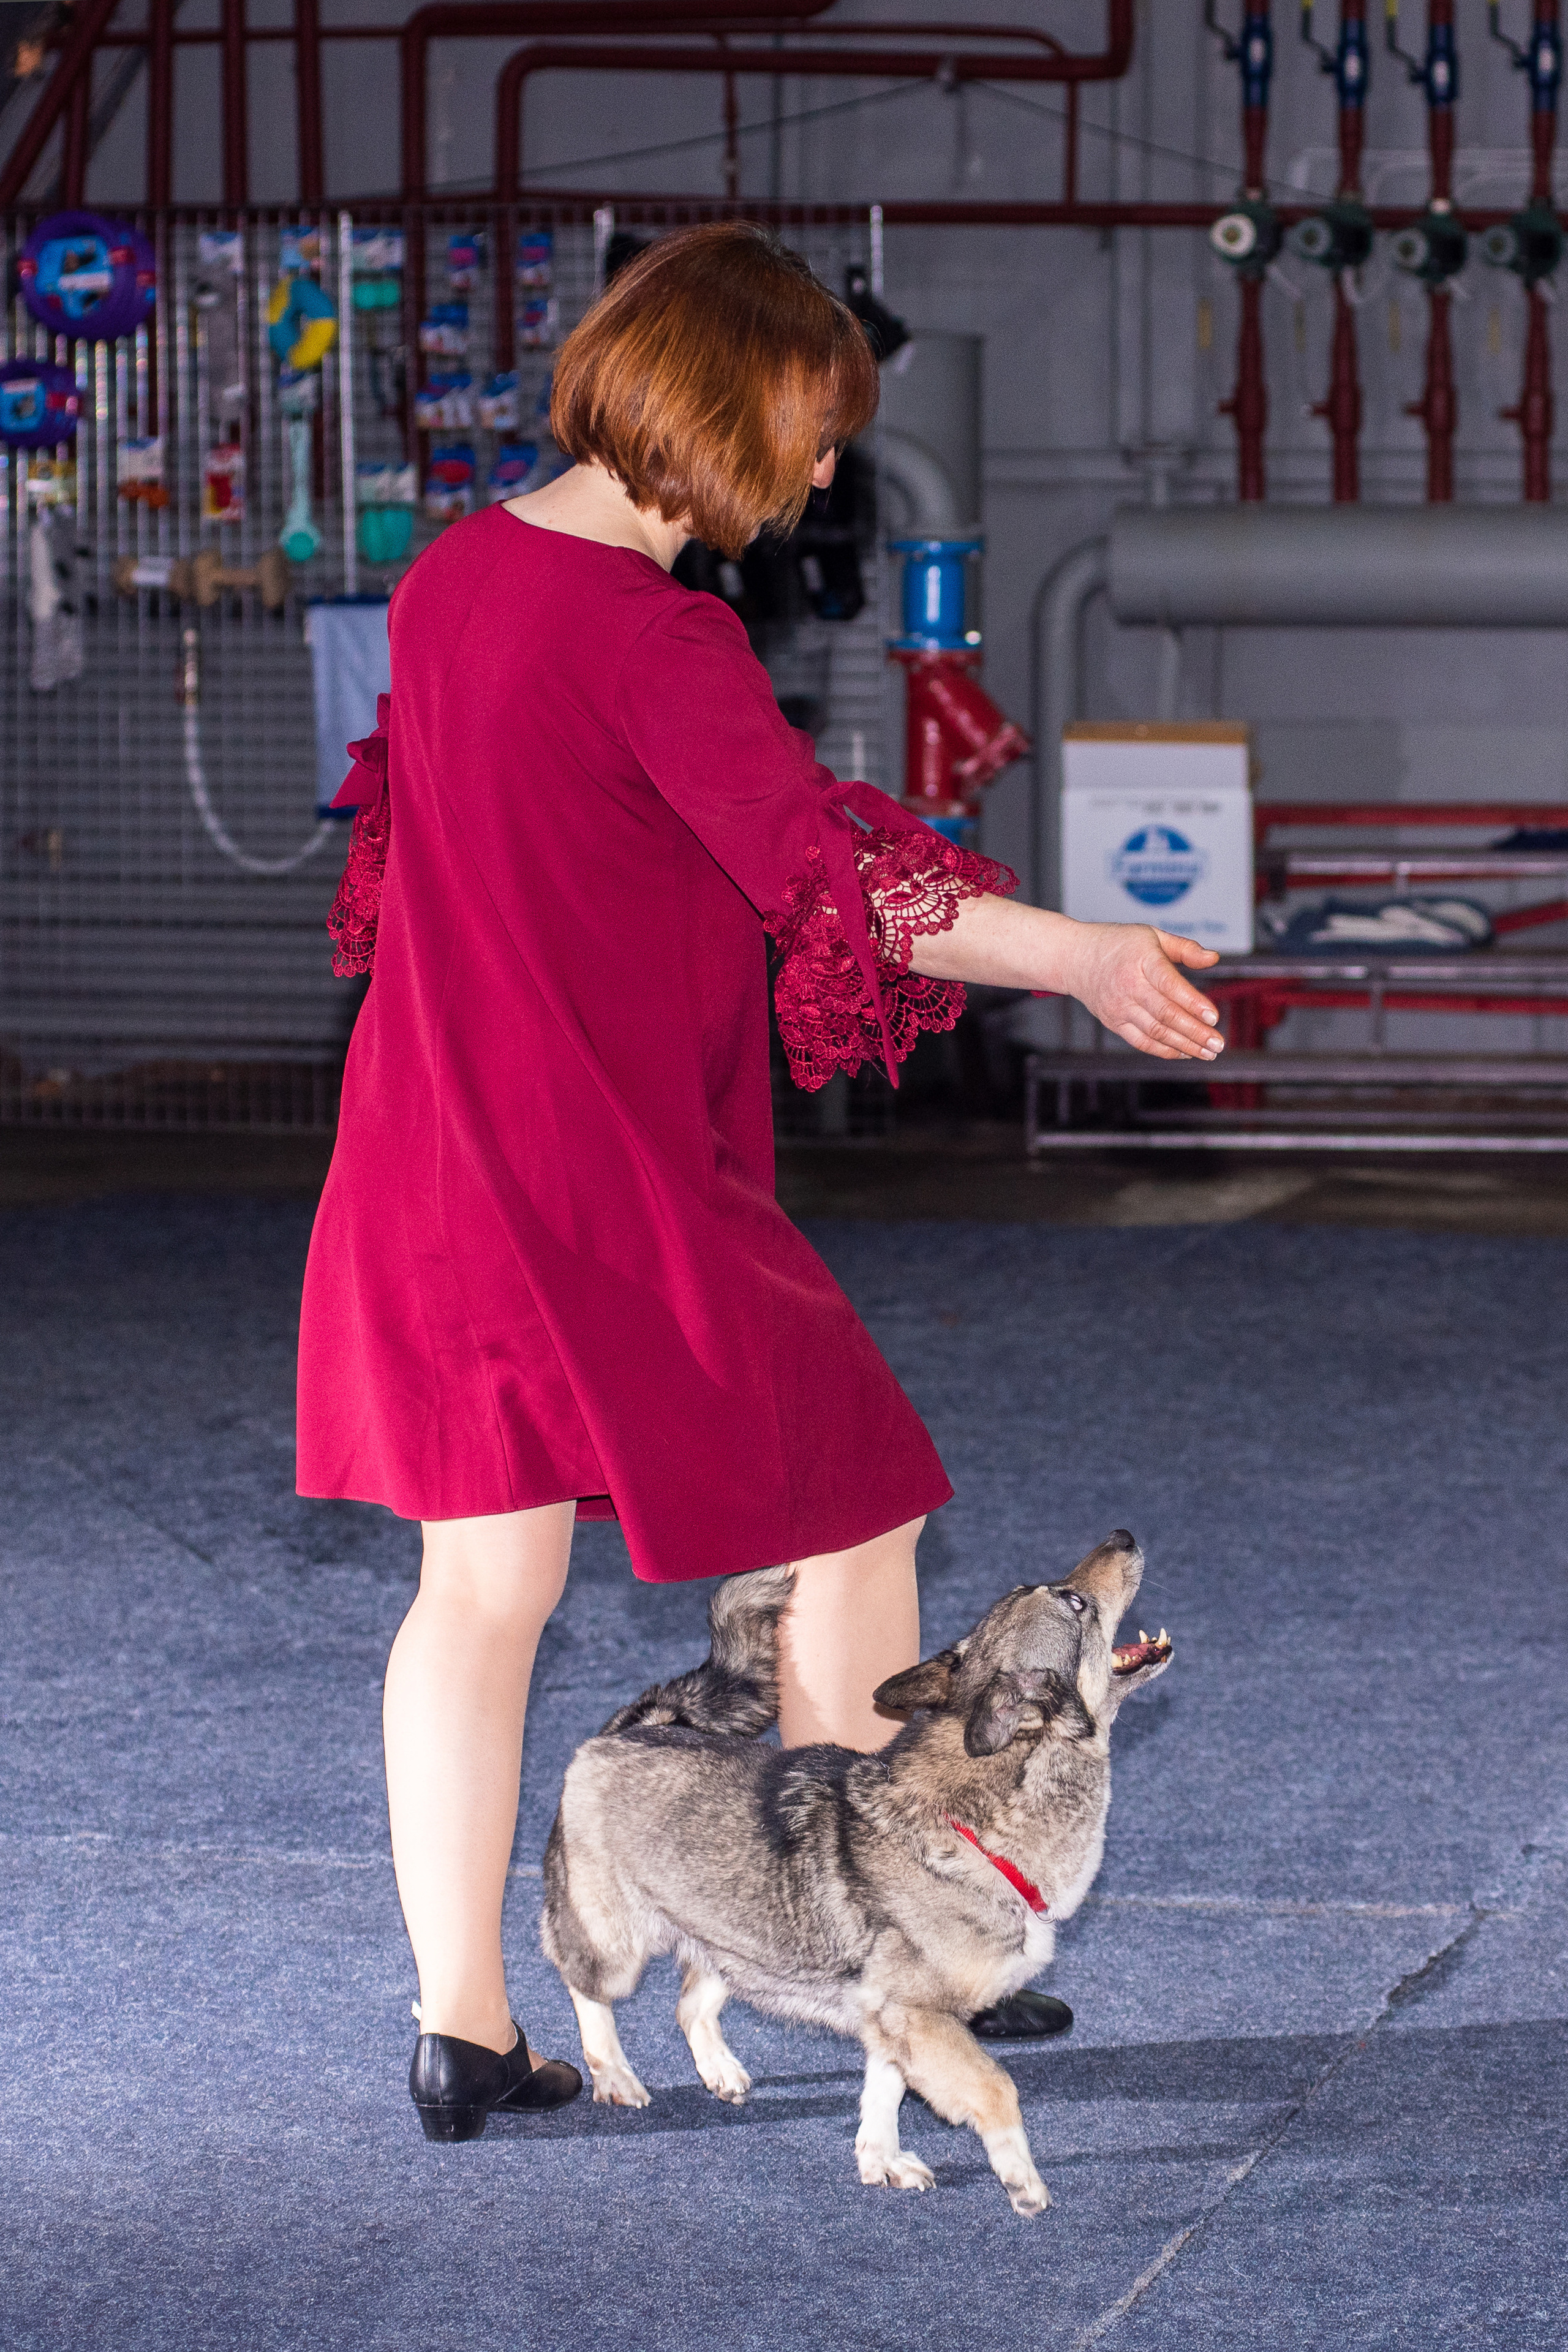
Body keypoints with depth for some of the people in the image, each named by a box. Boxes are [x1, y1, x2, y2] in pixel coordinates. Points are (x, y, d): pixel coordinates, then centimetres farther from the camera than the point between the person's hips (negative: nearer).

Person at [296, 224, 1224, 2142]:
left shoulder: (450, 580, 6)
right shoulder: (651, 637, -20)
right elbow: (826, 868, -25)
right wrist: (1080, 958, -26)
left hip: (438, 1168, 8)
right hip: (623, 1180, -8)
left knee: (482, 1578, 13)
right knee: (851, 1525, 9)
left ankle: (460, 2027, 14)